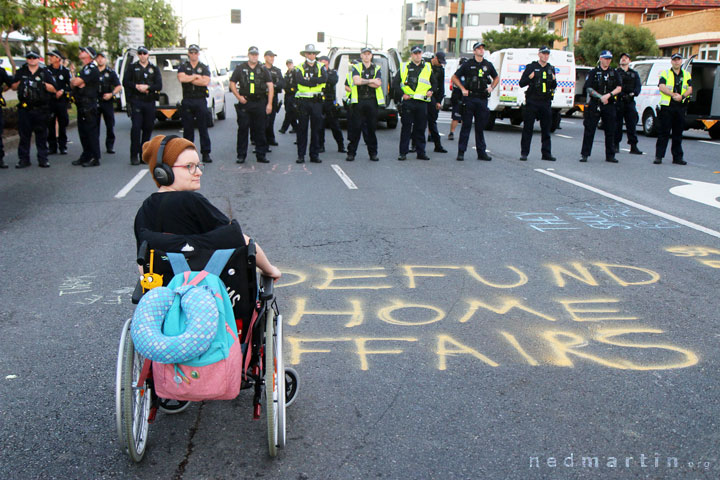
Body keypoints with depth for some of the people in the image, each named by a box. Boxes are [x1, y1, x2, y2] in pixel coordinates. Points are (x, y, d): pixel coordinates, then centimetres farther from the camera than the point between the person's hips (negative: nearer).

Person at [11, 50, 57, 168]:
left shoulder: (45, 72, 7)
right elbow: (13, 87, 15)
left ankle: (43, 158, 8)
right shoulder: (21, 72, 12)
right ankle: (23, 159, 9)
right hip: (24, 109, 2)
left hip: (41, 109, -1)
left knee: (41, 134, 2)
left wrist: (42, 84, -12)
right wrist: (21, 82, -3)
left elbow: (53, 89, 3)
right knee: (24, 134, 3)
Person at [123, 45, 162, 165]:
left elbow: (159, 86, 3)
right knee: (136, 127, -11)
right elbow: (125, 82, 2)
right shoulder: (132, 68, 11)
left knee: (148, 127, 3)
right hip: (135, 101, -2)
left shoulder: (154, 69, 13)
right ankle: (134, 155, -10)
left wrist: (147, 87, -12)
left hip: (150, 102, 2)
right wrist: (137, 86, -12)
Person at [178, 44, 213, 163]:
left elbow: (206, 82, -8)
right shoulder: (183, 67, 11)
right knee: (188, 129, 3)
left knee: (203, 128, -2)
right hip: (187, 101, 1)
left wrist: (189, 79, -5)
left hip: (200, 101, -1)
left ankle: (206, 154, 0)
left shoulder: (204, 68, 10)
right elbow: (181, 78, -10)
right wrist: (196, 77, -4)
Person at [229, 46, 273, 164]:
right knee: (243, 129, -1)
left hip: (260, 103, 1)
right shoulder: (240, 68, 7)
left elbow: (270, 86, 4)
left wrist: (269, 103, -5)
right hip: (244, 102, -1)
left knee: (260, 130, 4)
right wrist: (238, 97, -6)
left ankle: (261, 155, 11)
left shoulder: (263, 69, 9)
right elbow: (232, 83, 8)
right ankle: (241, 155, 6)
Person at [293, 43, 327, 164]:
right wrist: (316, 81, -11)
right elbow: (299, 80, -14)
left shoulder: (320, 67, 11)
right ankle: (301, 155, 5)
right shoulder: (300, 68, 6)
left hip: (317, 101, 2)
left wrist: (309, 80, -15)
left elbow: (325, 78, -10)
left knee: (316, 128, 4)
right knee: (302, 129, 0)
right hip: (303, 101, -2)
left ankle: (314, 155, 10)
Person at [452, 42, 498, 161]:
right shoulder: (468, 64, 1)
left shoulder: (488, 65, 11)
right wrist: (463, 89, -6)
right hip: (469, 98, -3)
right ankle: (461, 152, 3)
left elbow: (496, 77, 27)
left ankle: (481, 152, 12)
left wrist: (491, 87, 9)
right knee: (466, 126, -1)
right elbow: (454, 77, 5)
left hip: (482, 99, 3)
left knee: (480, 127, 7)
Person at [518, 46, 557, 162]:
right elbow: (521, 84, 0)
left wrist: (554, 80, -2)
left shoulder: (551, 69, 14)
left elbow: (554, 87, 20)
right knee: (528, 128, -1)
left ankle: (546, 153, 9)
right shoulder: (531, 67, 2)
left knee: (546, 129, 5)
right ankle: (524, 153, 4)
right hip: (532, 102, -4)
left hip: (546, 103, 4)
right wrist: (530, 78, -18)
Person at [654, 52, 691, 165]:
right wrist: (673, 94, -20)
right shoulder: (665, 73, 6)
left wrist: (682, 96, -14)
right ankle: (658, 156, -3)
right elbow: (661, 87, -8)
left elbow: (690, 89, 5)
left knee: (678, 133, 6)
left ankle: (677, 157, 11)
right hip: (667, 106, -3)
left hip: (681, 106, 3)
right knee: (664, 132, -4)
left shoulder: (686, 74, 15)